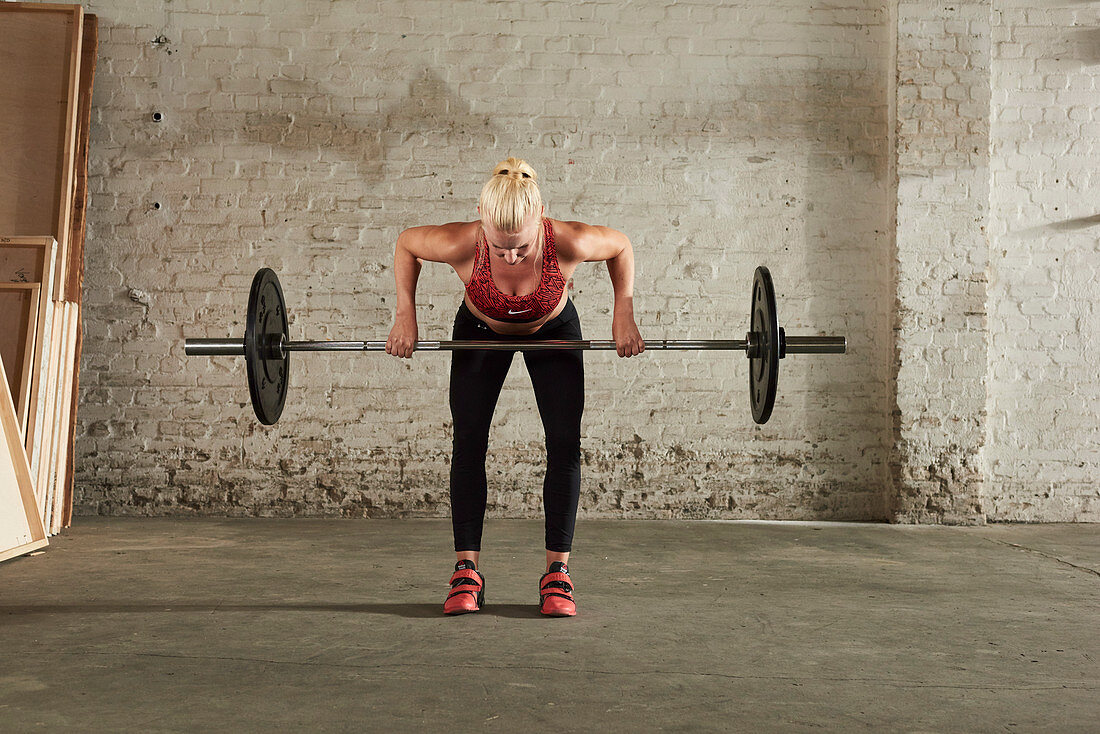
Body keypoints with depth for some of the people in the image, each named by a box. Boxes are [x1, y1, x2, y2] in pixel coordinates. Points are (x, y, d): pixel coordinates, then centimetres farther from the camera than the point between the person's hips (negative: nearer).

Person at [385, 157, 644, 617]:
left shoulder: (569, 242, -40)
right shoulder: (460, 244, -39)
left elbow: (621, 246, -17)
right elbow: (405, 243, -16)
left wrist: (624, 315, -19)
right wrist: (405, 315, -18)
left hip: (553, 331, 0)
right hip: (481, 332, 1)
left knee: (564, 445, -9)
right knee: (468, 444, -7)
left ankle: (557, 573, 1)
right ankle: (466, 571, 3)